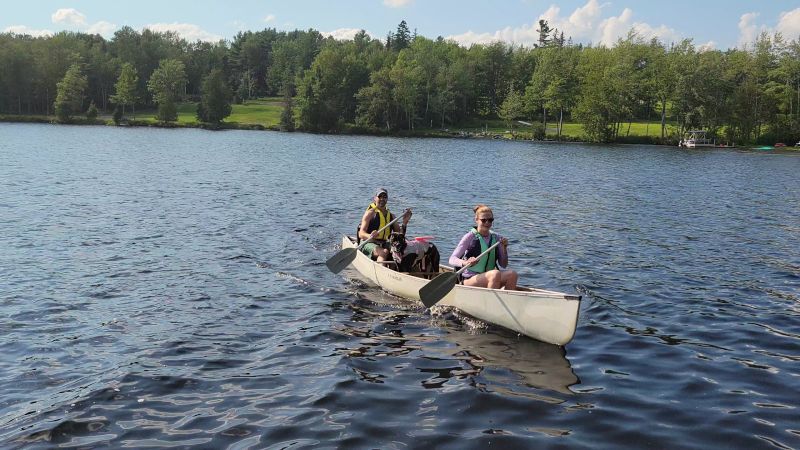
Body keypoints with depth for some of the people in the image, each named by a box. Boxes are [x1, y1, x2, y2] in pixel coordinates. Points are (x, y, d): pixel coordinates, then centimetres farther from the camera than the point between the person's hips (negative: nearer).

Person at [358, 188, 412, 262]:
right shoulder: (371, 213, -2)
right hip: (368, 244, -6)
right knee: (384, 252, -35)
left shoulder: (391, 216, 16)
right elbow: (361, 234, -11)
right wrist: (370, 236, -34)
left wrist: (404, 223, -4)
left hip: (383, 244, 6)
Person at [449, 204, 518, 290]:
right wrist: (465, 263, -35)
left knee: (512, 274, -21)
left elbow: (503, 265, 11)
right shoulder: (470, 237, -6)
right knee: (495, 273, -32)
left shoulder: (496, 238, 8)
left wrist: (504, 248, -5)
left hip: (488, 278, 5)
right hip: (470, 280, -5)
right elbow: (452, 260, -14)